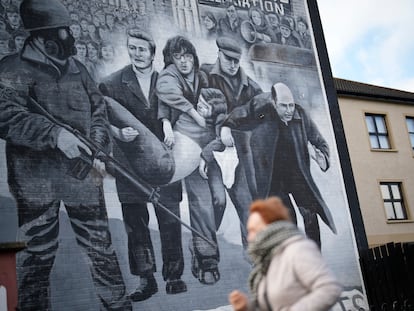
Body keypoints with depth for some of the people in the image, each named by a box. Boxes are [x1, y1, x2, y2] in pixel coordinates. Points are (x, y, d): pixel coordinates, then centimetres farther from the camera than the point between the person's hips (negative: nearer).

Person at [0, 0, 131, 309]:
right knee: (38, 253, 6)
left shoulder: (77, 68, 13)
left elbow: (99, 109, 16)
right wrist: (55, 133, -24)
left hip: (83, 174, 4)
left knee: (100, 246, 9)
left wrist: (97, 148, 0)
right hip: (37, 179, -3)